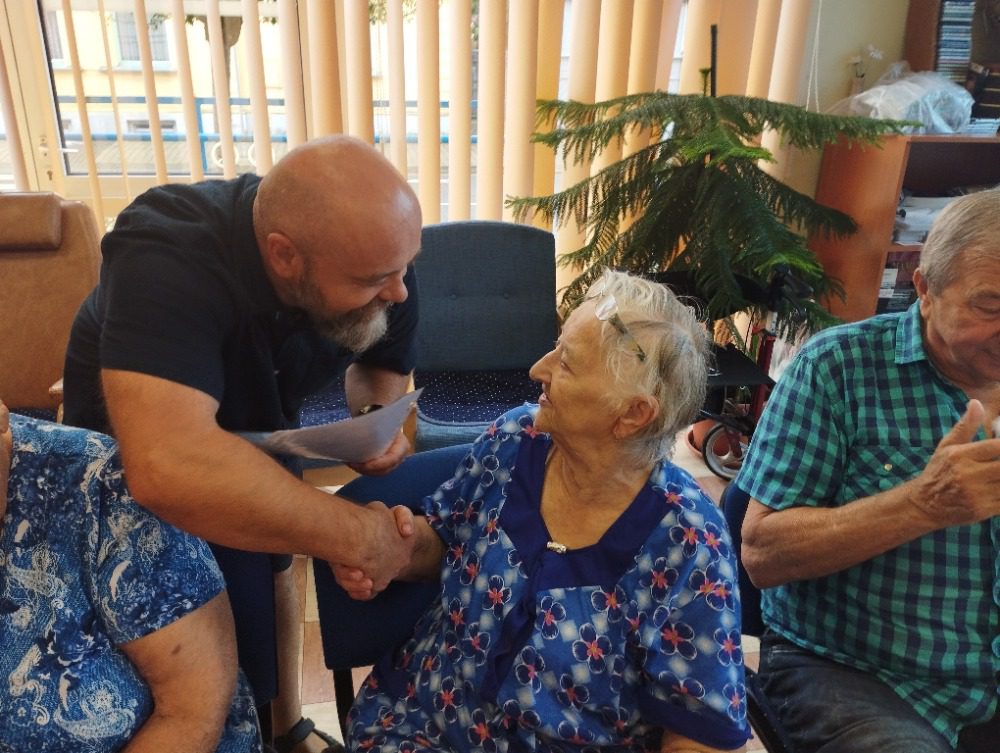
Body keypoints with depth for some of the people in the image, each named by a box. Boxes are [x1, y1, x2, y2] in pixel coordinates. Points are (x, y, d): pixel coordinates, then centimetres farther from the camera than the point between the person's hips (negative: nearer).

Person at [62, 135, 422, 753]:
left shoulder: (375, 250, -26)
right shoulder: (167, 257, -43)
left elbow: (384, 362, -6)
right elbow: (171, 467, -57)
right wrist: (356, 535, -50)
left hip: (257, 428, 5)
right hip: (132, 448, -4)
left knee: (272, 568, 18)